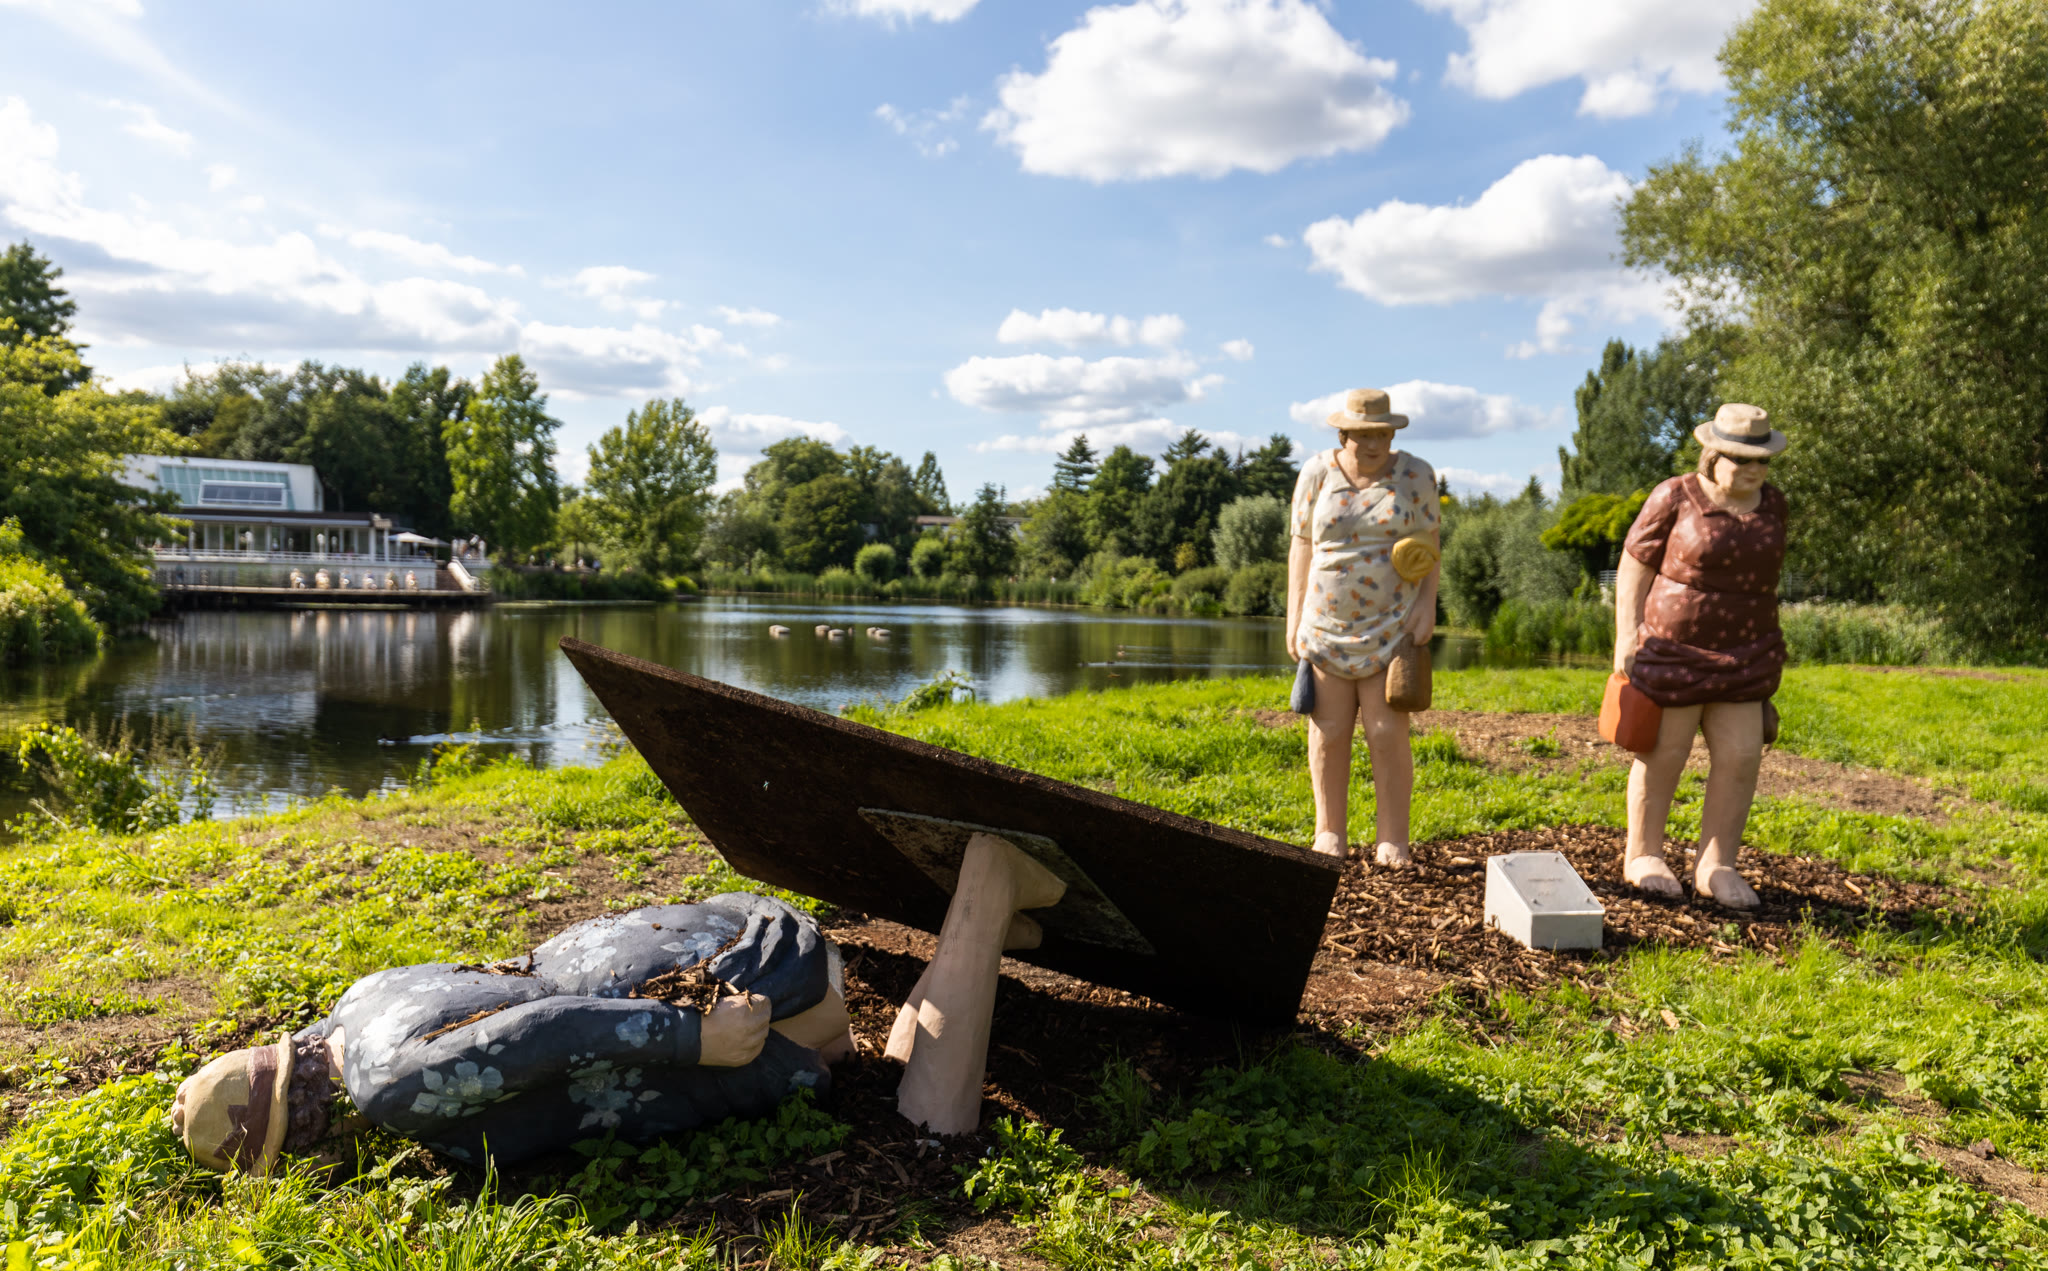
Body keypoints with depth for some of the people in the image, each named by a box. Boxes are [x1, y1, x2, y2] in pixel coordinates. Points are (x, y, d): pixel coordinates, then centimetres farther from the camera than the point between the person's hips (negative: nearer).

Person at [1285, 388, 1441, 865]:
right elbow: (1302, 545, 3)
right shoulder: (1317, 474, 0)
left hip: (1392, 626, -1)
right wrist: (1294, 615, 0)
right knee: (1329, 731, 4)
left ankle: (1393, 840, 4)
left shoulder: (1415, 474, -2)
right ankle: (1330, 832, 15)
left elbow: (1430, 542, 3)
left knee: (1388, 733, -4)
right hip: (1328, 624, 1)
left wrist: (1428, 604, -9)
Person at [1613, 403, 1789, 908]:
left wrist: (1766, 652, 13)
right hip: (1673, 651, -4)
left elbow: (1763, 576, 13)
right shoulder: (1674, 498, -10)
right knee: (1663, 757, 3)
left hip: (1741, 657, 4)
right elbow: (1632, 569, -8)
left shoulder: (1770, 504, 4)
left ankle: (1715, 867, 9)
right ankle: (1643, 855, 19)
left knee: (1740, 759, -1)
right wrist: (1626, 636, -15)